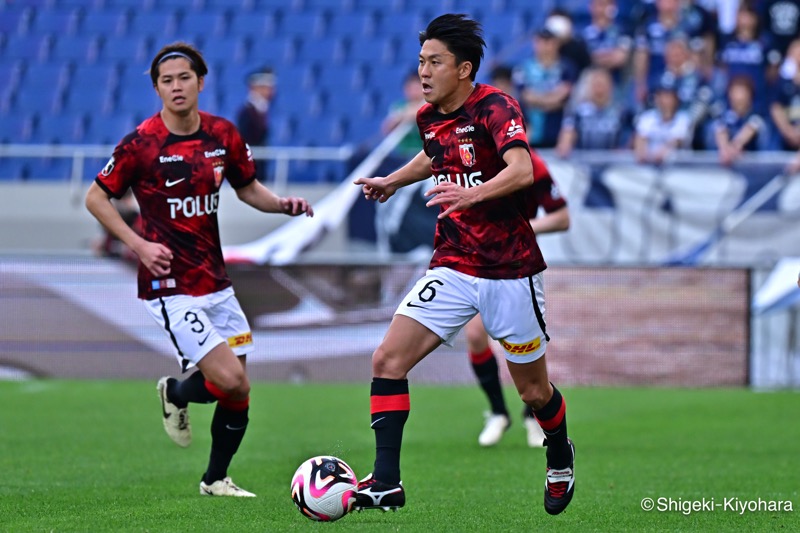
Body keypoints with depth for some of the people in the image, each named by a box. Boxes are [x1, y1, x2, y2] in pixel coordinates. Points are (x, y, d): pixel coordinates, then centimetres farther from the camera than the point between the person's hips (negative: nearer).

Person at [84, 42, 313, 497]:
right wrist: (139, 244, -14)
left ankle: (216, 479, 27)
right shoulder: (142, 144, -12)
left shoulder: (223, 135, 2)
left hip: (215, 281, 6)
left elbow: (248, 188, 17)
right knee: (232, 382, -15)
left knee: (239, 393, 6)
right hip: (170, 285, -6)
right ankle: (175, 394, 17)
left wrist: (283, 204, -3)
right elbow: (96, 197, -4)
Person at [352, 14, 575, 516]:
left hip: (511, 273, -6)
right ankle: (386, 483, -12)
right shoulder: (429, 118, 6)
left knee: (534, 390, 8)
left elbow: (522, 170, -34)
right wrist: (393, 181, 25)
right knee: (388, 360, -12)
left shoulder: (496, 108, -16)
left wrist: (473, 193, -48)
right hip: (452, 268, 6)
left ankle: (561, 460, 39)